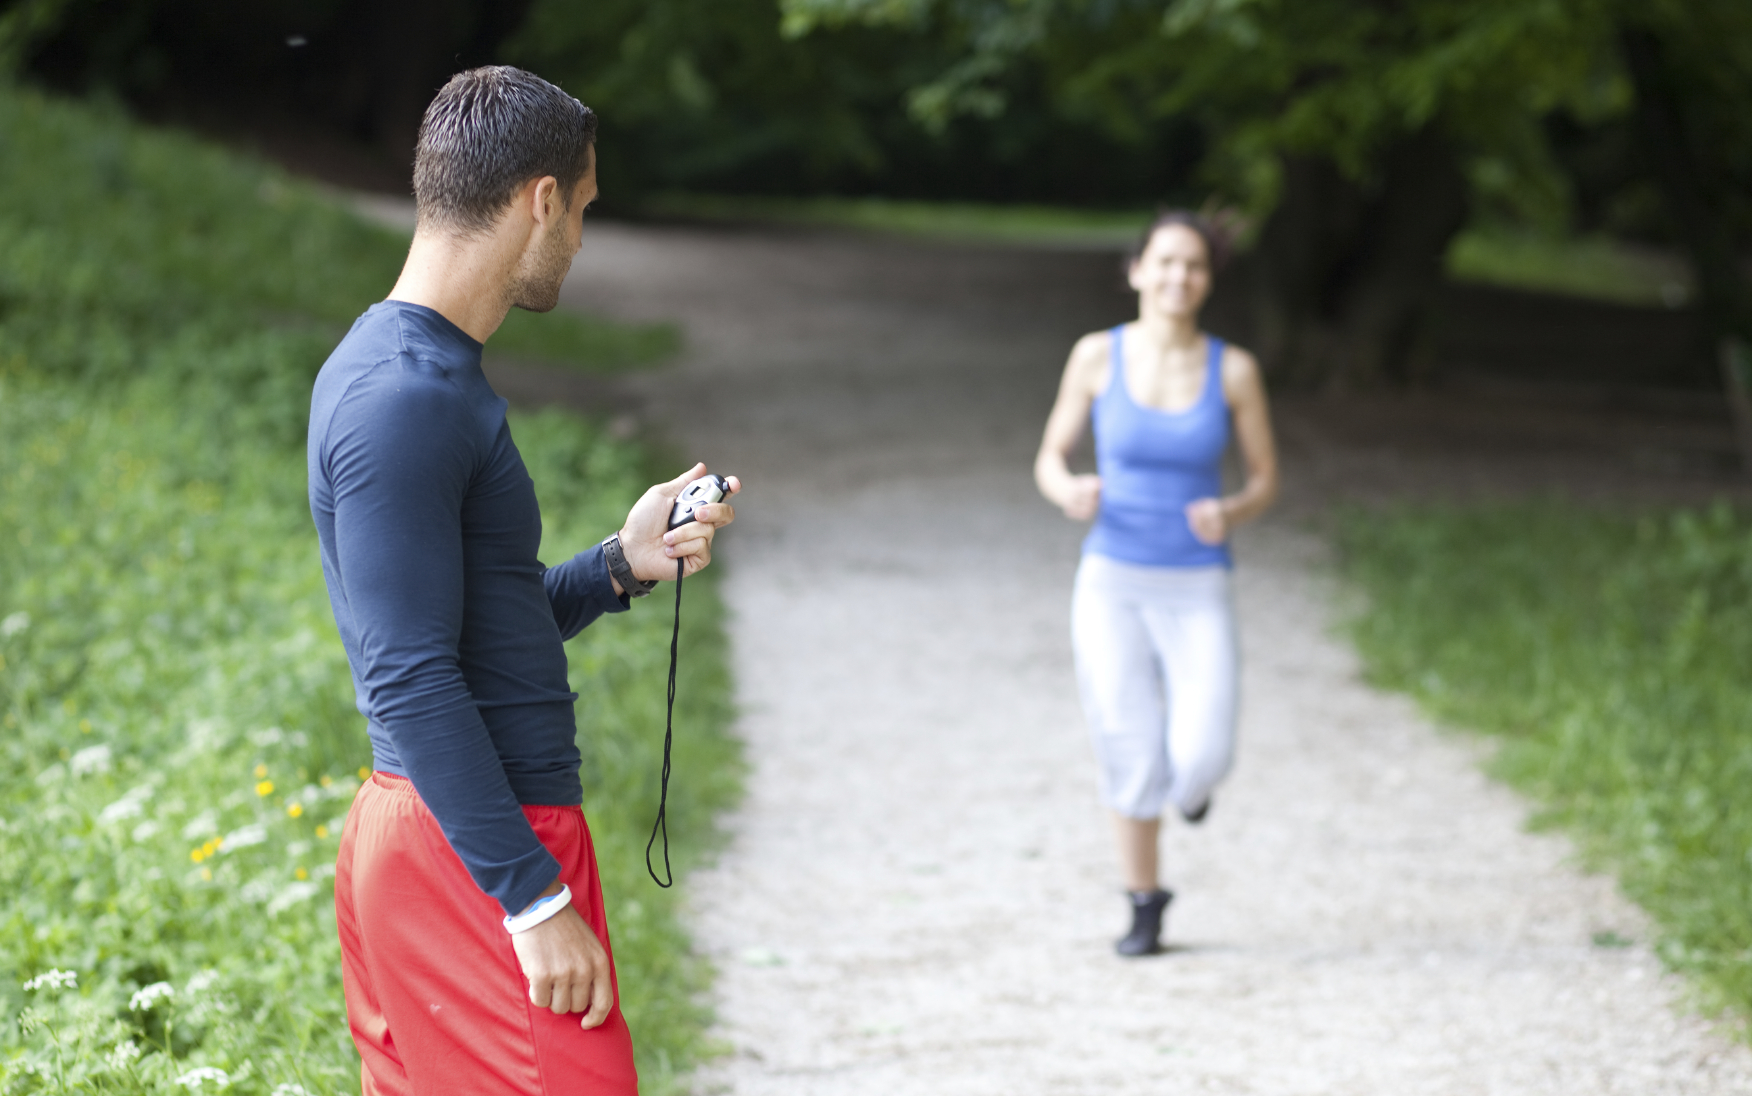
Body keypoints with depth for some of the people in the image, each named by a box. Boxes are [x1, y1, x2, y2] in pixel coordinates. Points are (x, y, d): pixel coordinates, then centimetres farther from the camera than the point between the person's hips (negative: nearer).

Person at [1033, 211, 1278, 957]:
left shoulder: (1234, 368, -5)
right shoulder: (1097, 355, -5)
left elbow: (1265, 481, 4)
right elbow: (1049, 460, 3)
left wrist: (1232, 514, -20)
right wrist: (1068, 492, -22)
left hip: (1197, 593, 0)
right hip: (1112, 585, 0)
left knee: (1199, 763, -12)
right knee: (1131, 759, 0)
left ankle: (1195, 764, 28)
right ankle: (1144, 906, 24)